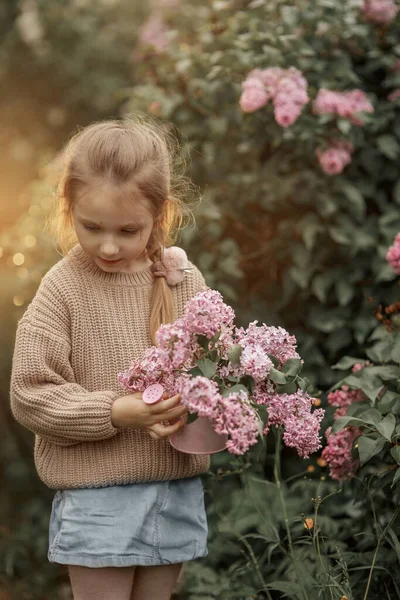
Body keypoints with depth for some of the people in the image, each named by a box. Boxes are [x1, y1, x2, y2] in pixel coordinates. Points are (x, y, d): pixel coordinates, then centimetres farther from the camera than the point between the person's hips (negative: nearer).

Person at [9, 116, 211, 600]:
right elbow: (30, 394, -11)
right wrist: (116, 412, -20)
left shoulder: (186, 282, 0)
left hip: (178, 487, 4)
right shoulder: (63, 288, -10)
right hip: (96, 493, -3)